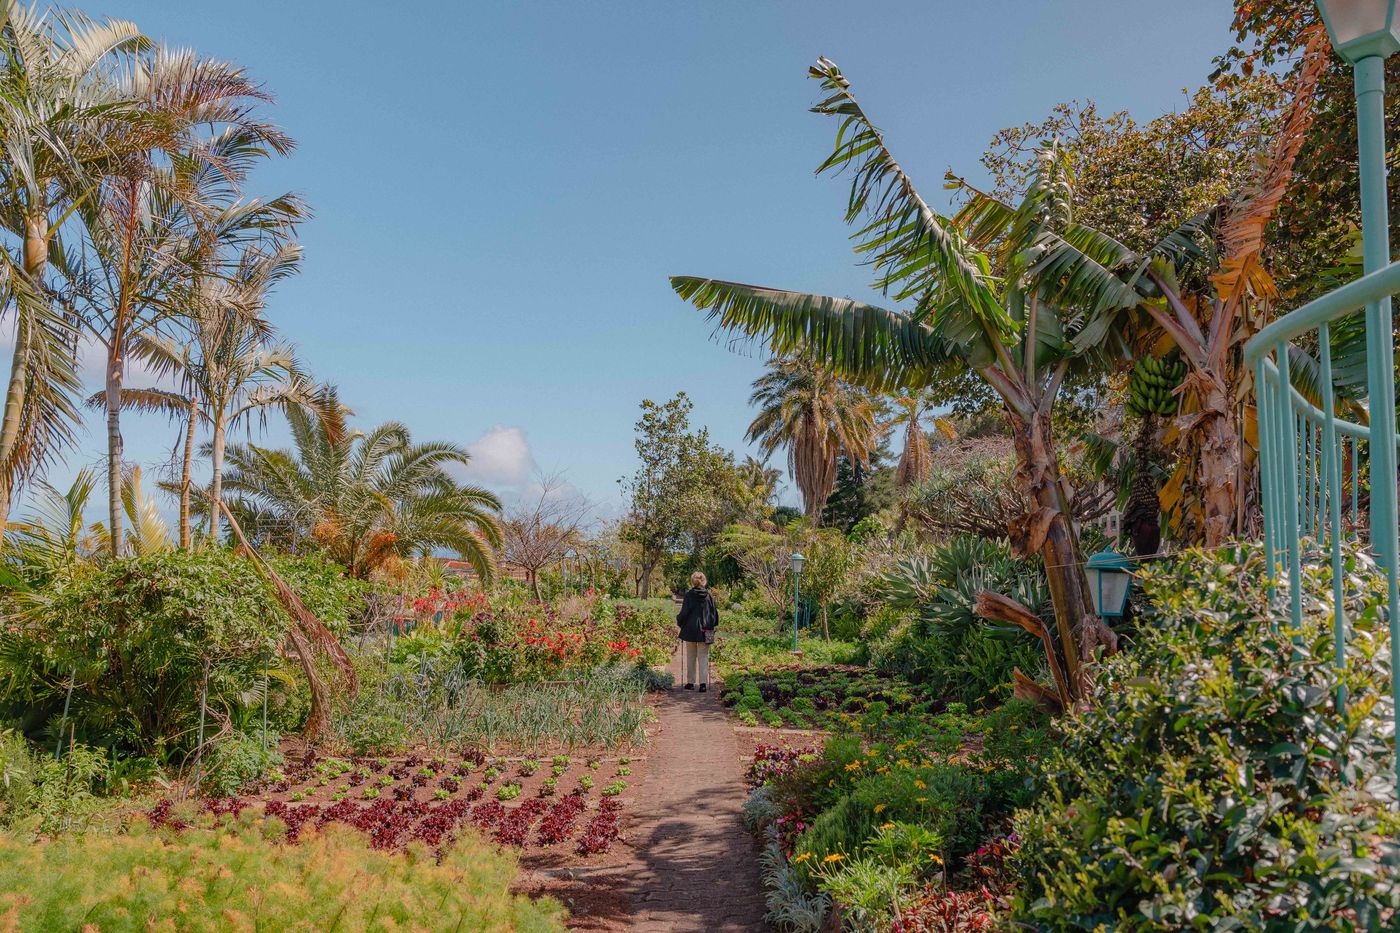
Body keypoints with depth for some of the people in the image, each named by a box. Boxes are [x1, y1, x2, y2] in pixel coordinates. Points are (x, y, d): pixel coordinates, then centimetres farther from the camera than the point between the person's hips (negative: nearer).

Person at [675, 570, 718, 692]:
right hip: (705, 631, 1)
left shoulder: (689, 594, -9)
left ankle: (690, 682, 15)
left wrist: (679, 621, 8)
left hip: (690, 629, -1)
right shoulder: (708, 595, -2)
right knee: (703, 657, 5)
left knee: (691, 657, 11)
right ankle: (703, 683, -5)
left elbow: (684, 612, -10)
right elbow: (714, 612, 3)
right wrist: (713, 625, 16)